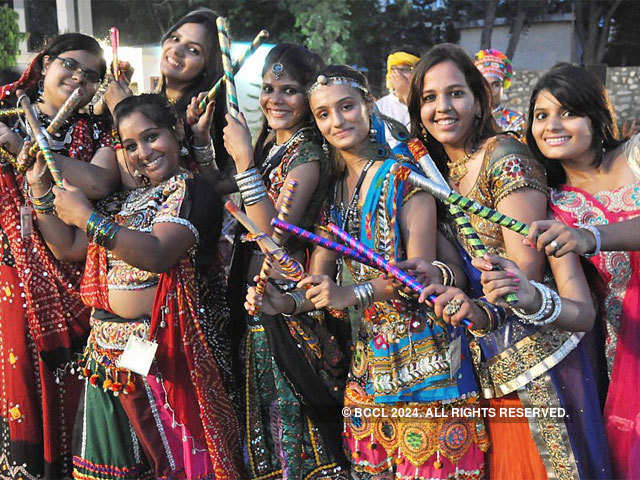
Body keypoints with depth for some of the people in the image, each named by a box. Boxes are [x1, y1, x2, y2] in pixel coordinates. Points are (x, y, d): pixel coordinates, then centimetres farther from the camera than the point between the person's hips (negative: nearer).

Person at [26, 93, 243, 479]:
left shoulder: (192, 191, -8)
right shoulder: (126, 199, 17)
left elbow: (156, 254, -23)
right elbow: (68, 248, 18)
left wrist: (85, 216, -19)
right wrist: (40, 188, 12)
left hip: (156, 348, -8)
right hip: (108, 346, 8)